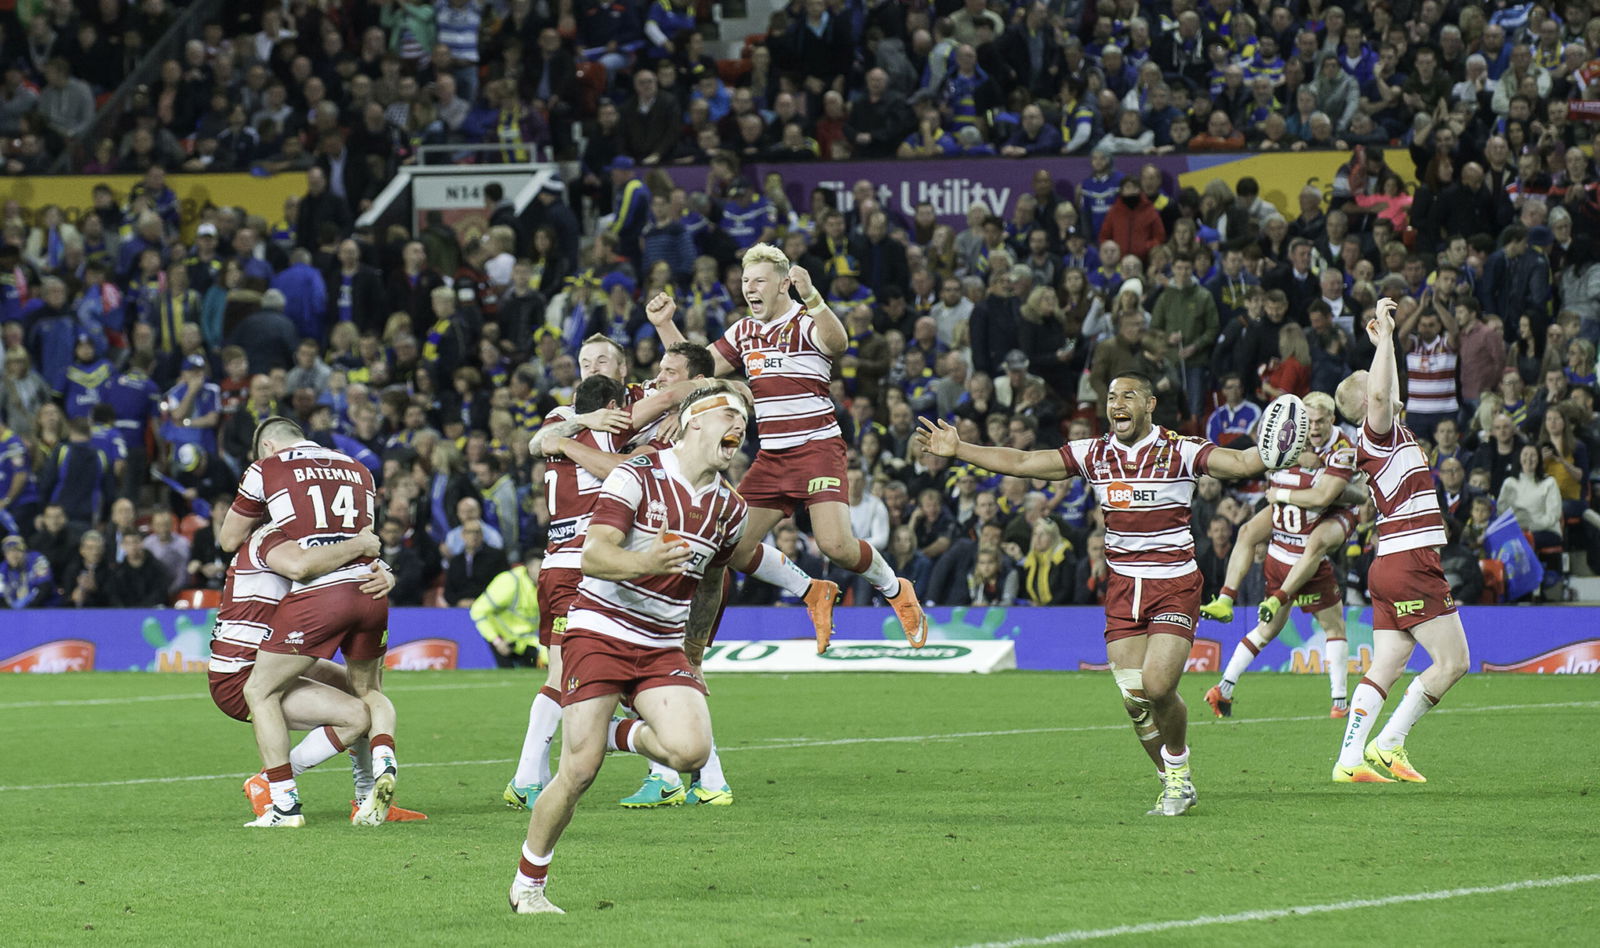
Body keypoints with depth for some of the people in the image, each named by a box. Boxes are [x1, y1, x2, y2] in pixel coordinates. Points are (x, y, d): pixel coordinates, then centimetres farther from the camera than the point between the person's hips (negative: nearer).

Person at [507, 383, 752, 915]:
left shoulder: (731, 511, 8)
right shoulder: (637, 477, -10)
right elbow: (594, 555, -20)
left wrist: (694, 652, 30)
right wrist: (645, 562, -39)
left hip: (663, 647, 5)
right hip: (601, 632, -5)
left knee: (690, 750, -22)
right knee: (579, 772, -12)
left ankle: (620, 735, 10)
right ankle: (527, 885, 7)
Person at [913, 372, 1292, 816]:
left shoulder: (1179, 451, -7)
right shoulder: (1093, 454, 5)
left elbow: (1242, 463, -17)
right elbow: (1022, 462, 8)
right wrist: (958, 449, 4)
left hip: (1175, 585, -4)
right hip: (1123, 588, 4)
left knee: (1158, 686, -18)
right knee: (1133, 696, -4)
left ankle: (1180, 774, 7)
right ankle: (1172, 781, 15)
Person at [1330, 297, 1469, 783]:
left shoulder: (1387, 433, 16)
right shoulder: (1379, 434, -9)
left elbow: (1386, 393, 37)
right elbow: (1379, 395, -30)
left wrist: (1385, 341, 36)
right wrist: (1384, 336, -24)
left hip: (1390, 566, 9)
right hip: (1410, 565, -9)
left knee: (1385, 668, 4)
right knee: (1452, 661, -6)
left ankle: (1349, 760, -3)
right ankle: (1388, 744, -7)